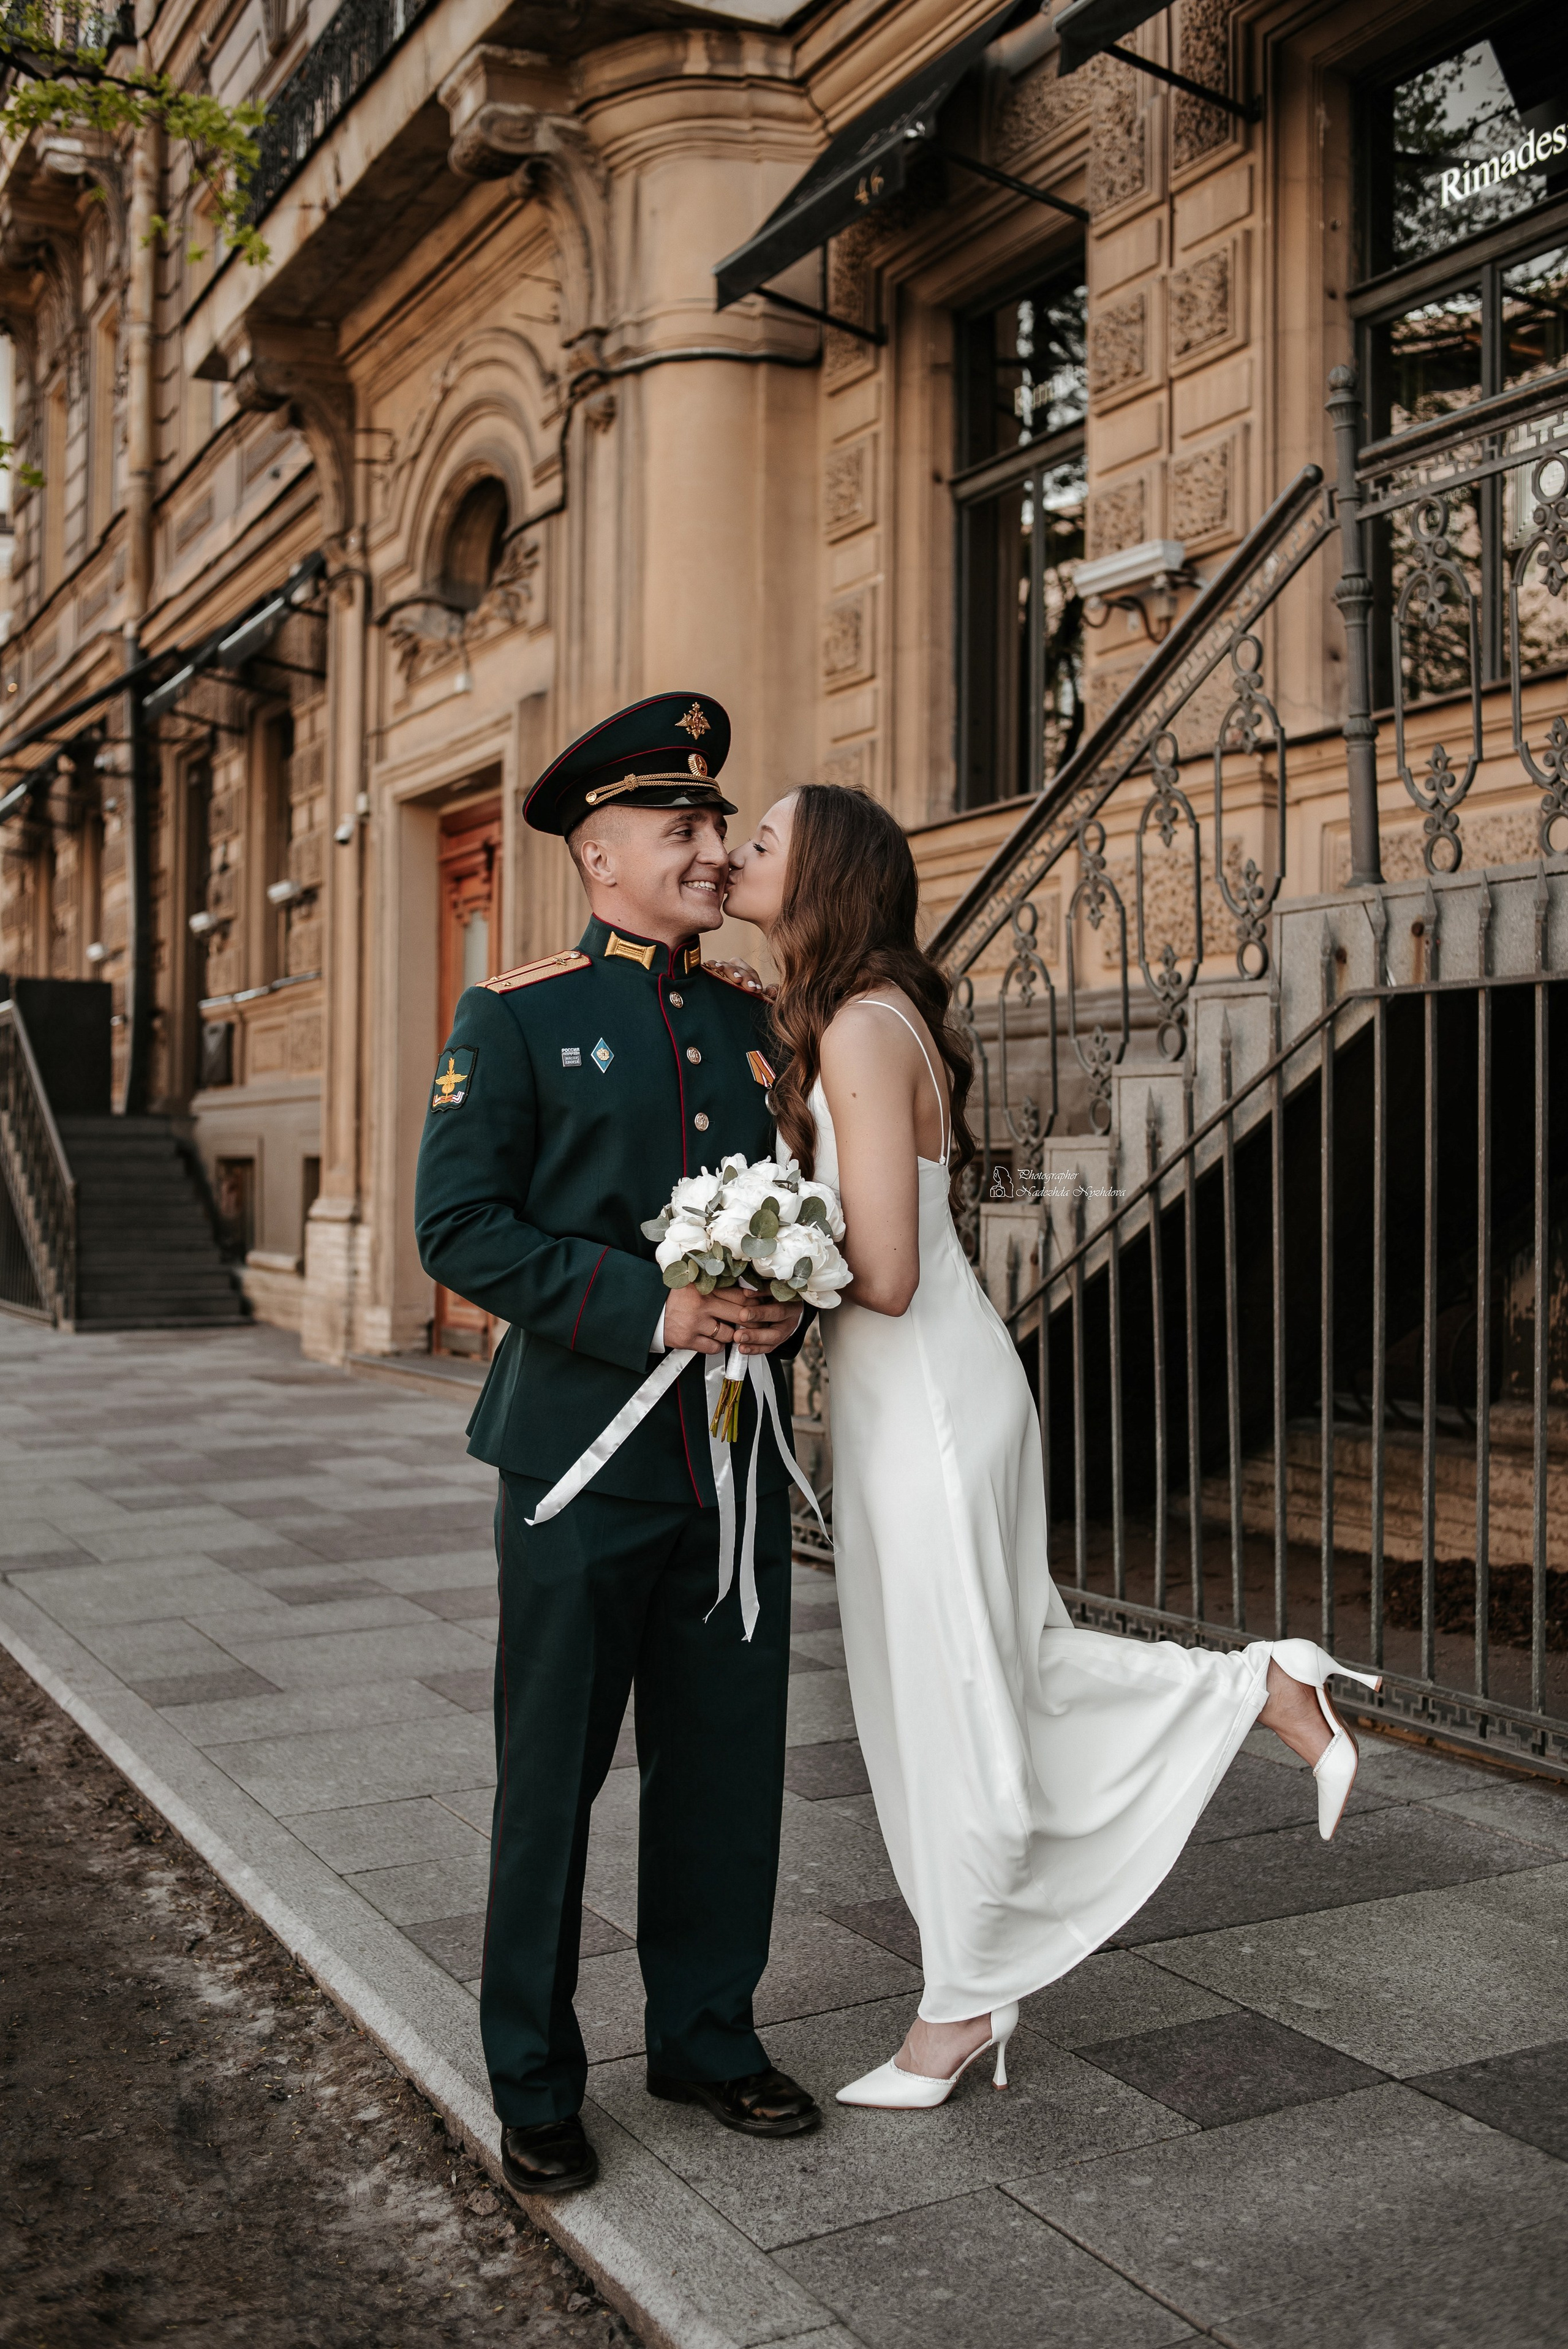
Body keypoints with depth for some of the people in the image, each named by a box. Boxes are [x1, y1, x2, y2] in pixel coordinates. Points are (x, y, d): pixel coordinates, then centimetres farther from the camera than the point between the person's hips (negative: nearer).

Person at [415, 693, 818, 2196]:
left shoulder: (747, 1018, 12)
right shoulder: (515, 1018, -4)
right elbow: (458, 1228, -11)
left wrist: (788, 1297, -4)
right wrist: (650, 1312, -20)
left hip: (735, 1463, 5)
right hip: (582, 1462, -5)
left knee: (726, 1766, 13)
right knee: (553, 1778, 7)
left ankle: (706, 2037, 33)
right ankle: (535, 2085, 24)